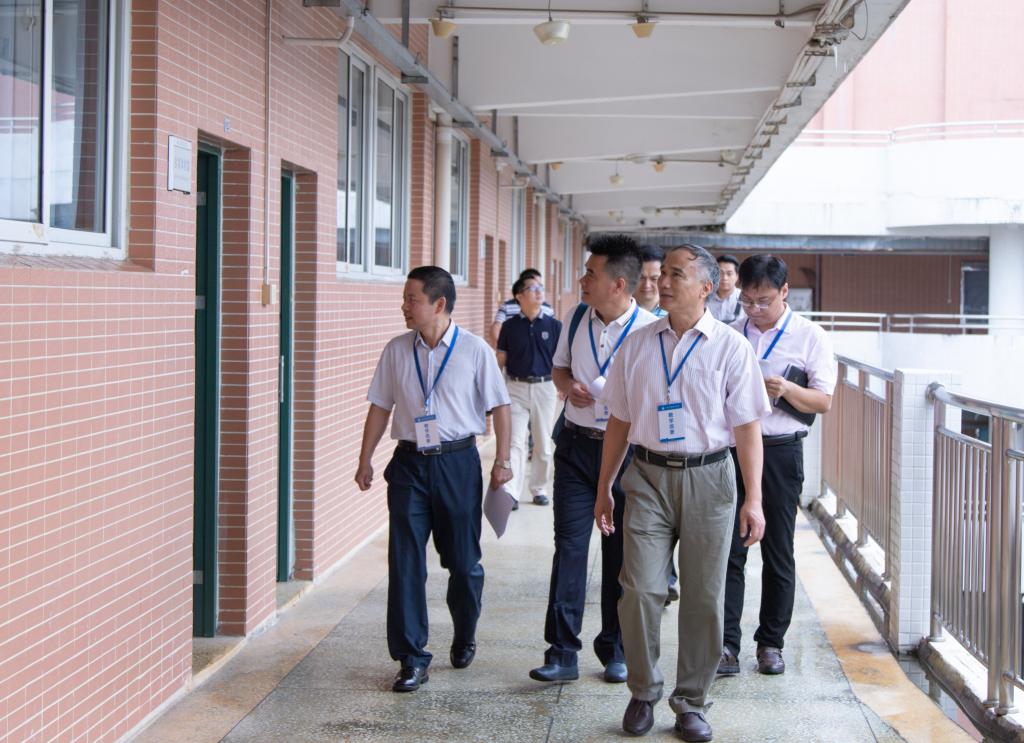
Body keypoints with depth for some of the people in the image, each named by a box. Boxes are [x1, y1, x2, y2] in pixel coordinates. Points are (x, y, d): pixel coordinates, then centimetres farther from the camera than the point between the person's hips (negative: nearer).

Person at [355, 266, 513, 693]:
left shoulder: (475, 351, -5)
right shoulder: (396, 351, 3)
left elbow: (499, 406, 1)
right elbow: (380, 407, 10)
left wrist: (502, 460, -2)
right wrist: (366, 460, 8)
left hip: (457, 461, -2)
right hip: (409, 462, 2)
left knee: (463, 561, 8)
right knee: (405, 562, -3)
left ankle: (464, 639, 34)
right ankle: (411, 658, 4)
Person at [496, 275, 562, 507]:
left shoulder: (553, 325, 4)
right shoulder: (510, 326, 3)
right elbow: (500, 360, 8)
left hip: (545, 387, 1)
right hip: (516, 387, -1)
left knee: (544, 444, 8)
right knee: (515, 442, -8)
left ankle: (539, 489, 23)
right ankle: (511, 493, -12)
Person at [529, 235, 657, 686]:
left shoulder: (649, 331, -11)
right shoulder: (578, 318, 4)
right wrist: (568, 385, -3)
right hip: (576, 444, 3)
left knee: (620, 552, 8)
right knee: (569, 545, -1)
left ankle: (616, 651, 21)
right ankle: (562, 652, 2)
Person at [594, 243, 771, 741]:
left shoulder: (730, 347, -1)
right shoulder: (637, 346, 7)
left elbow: (748, 428, -2)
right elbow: (620, 421, 13)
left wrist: (754, 499, -7)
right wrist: (604, 489, 14)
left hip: (708, 479, -1)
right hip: (648, 476, 1)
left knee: (703, 597, 5)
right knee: (640, 588, -7)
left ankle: (691, 703, 19)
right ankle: (643, 692, 13)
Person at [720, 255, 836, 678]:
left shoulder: (810, 337, 1)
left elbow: (824, 402, -2)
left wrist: (785, 390, -19)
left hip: (780, 452, -2)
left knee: (778, 553, 7)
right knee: (729, 549, -4)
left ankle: (771, 642, 18)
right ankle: (725, 643, -3)